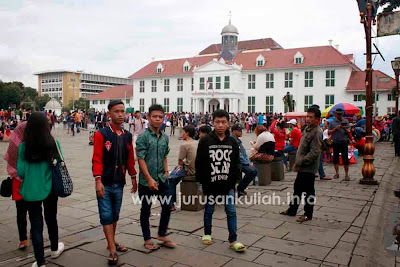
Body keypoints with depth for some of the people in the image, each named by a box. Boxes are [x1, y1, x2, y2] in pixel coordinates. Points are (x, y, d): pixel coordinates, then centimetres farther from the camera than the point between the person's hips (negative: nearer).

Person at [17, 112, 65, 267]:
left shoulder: (23, 147, -11)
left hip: (31, 191, -1)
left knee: (36, 225, 9)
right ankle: (55, 249, 42)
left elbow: (20, 172, -8)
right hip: (49, 189, 1)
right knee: (51, 219, 22)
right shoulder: (54, 144, -11)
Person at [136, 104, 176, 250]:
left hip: (162, 179, 6)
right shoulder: (143, 137, -11)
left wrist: (166, 171, 7)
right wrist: (150, 179, -20)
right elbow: (141, 160, -15)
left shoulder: (165, 137, 7)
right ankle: (147, 239, 24)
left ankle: (162, 235, 28)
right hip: (146, 181, -5)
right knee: (146, 210, 8)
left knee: (167, 206, 8)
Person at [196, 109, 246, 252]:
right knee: (209, 210, 15)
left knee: (231, 211, 0)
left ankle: (233, 240, 9)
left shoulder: (232, 142, 2)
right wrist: (203, 181, -8)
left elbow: (236, 164, 7)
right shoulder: (205, 141, -6)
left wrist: (233, 179, -3)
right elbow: (199, 164, -5)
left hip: (227, 185, 1)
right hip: (210, 185, -1)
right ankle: (207, 234, 36)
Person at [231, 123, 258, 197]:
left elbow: (244, 153, 18)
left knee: (254, 170, -4)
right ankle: (239, 188, -8)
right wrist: (248, 163, -13)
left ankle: (241, 188, 8)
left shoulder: (239, 141, 15)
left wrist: (249, 162, 3)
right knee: (251, 171, -24)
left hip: (243, 162, 9)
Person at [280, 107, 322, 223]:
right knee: (297, 188, 19)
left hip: (309, 168, -9)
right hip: (302, 167, 9)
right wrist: (298, 162, 13)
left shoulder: (317, 132, -18)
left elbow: (314, 152, -24)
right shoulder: (307, 129, 11)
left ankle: (308, 214, 17)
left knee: (308, 191, 3)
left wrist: (301, 161, -19)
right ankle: (292, 210, 32)